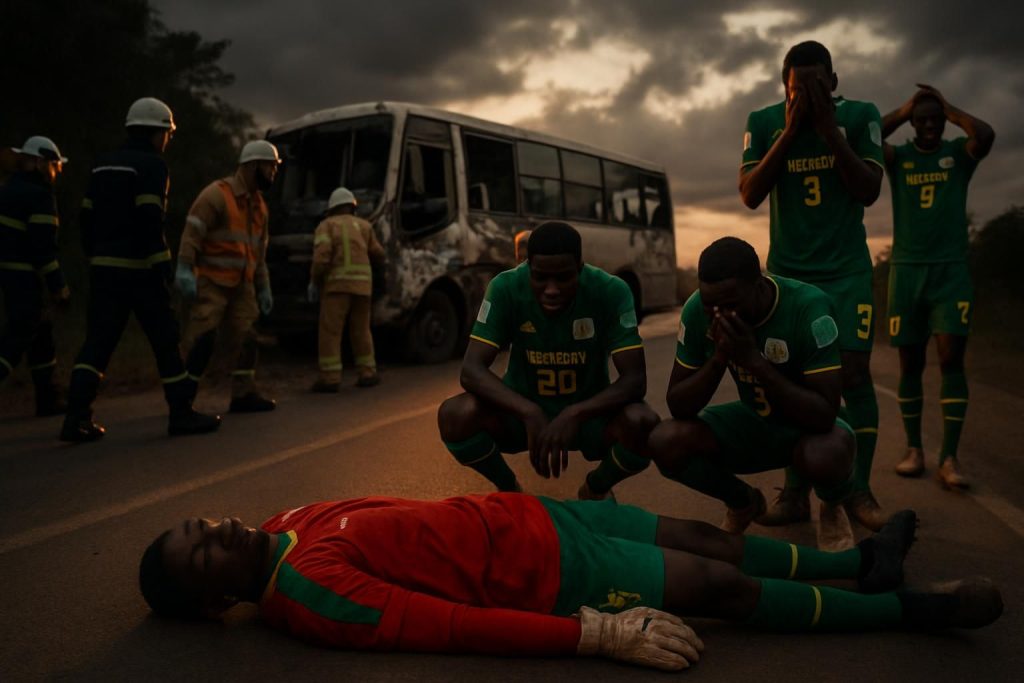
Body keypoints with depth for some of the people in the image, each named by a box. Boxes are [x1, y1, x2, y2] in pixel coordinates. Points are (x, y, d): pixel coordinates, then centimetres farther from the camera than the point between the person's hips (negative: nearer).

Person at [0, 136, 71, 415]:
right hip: (23, 275, -9)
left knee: (41, 330, 15)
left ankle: (48, 399, 19)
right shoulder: (40, 196, -12)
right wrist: (58, 285, -16)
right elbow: (43, 246, -19)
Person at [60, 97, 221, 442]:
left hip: (103, 267, 7)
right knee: (165, 340, 3)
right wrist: (162, 266, -17)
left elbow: (86, 217, 15)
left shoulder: (104, 164, 16)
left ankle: (77, 417, -2)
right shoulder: (152, 164, -8)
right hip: (139, 268, -7)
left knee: (97, 342, 6)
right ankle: (181, 413, 11)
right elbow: (149, 220, -19)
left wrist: (96, 257, 20)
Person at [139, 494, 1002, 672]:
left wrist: (502, 508, 20)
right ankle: (905, 607, 18)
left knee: (702, 536, 11)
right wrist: (601, 633, -28)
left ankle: (861, 559, 31)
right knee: (722, 584, -1)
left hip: (517, 514, 7)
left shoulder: (290, 522, 6)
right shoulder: (309, 596, -19)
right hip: (540, 574, -7)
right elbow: (454, 626, -25)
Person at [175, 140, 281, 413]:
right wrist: (184, 270, -26)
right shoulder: (216, 193, -10)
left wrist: (263, 288, 17)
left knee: (246, 338, 5)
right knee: (202, 338, -9)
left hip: (241, 284, 8)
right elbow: (192, 232, -17)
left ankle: (244, 394, 12)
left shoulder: (258, 204, 14)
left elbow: (259, 252, 20)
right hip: (210, 282, -7)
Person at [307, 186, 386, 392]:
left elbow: (321, 255, -10)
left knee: (330, 331, -3)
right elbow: (379, 255, 17)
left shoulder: (327, 225, 5)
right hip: (362, 283, 4)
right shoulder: (364, 225, 15)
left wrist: (314, 281, -2)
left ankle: (330, 378, -9)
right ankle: (367, 373, 18)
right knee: (361, 330, 15)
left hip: (337, 283, -4)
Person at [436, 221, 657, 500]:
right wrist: (530, 413, -41)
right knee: (455, 415, -29)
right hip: (524, 411, 0)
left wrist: (575, 414, -41)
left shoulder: (610, 291, -22)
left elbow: (635, 379, -24)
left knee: (644, 424, -32)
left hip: (588, 412, 0)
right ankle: (508, 489, 5)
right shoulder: (506, 288, -21)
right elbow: (472, 370, -25)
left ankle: (596, 490, 4)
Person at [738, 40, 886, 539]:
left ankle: (858, 489, 1)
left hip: (846, 269, -1)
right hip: (787, 269, 1)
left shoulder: (860, 116, -2)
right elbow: (749, 194, -8)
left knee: (853, 371, -8)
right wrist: (790, 132, -15)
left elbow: (868, 191, -8)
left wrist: (829, 129, -16)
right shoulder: (764, 123, 0)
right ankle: (795, 493, 3)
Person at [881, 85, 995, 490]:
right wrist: (902, 111, 1)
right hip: (907, 269, 1)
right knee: (910, 362, 3)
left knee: (952, 356, -11)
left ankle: (949, 458, -12)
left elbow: (986, 135, -14)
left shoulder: (959, 152, 8)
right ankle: (914, 449, 11)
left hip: (952, 269, -1)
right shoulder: (898, 156, 9)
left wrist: (950, 108, 0)